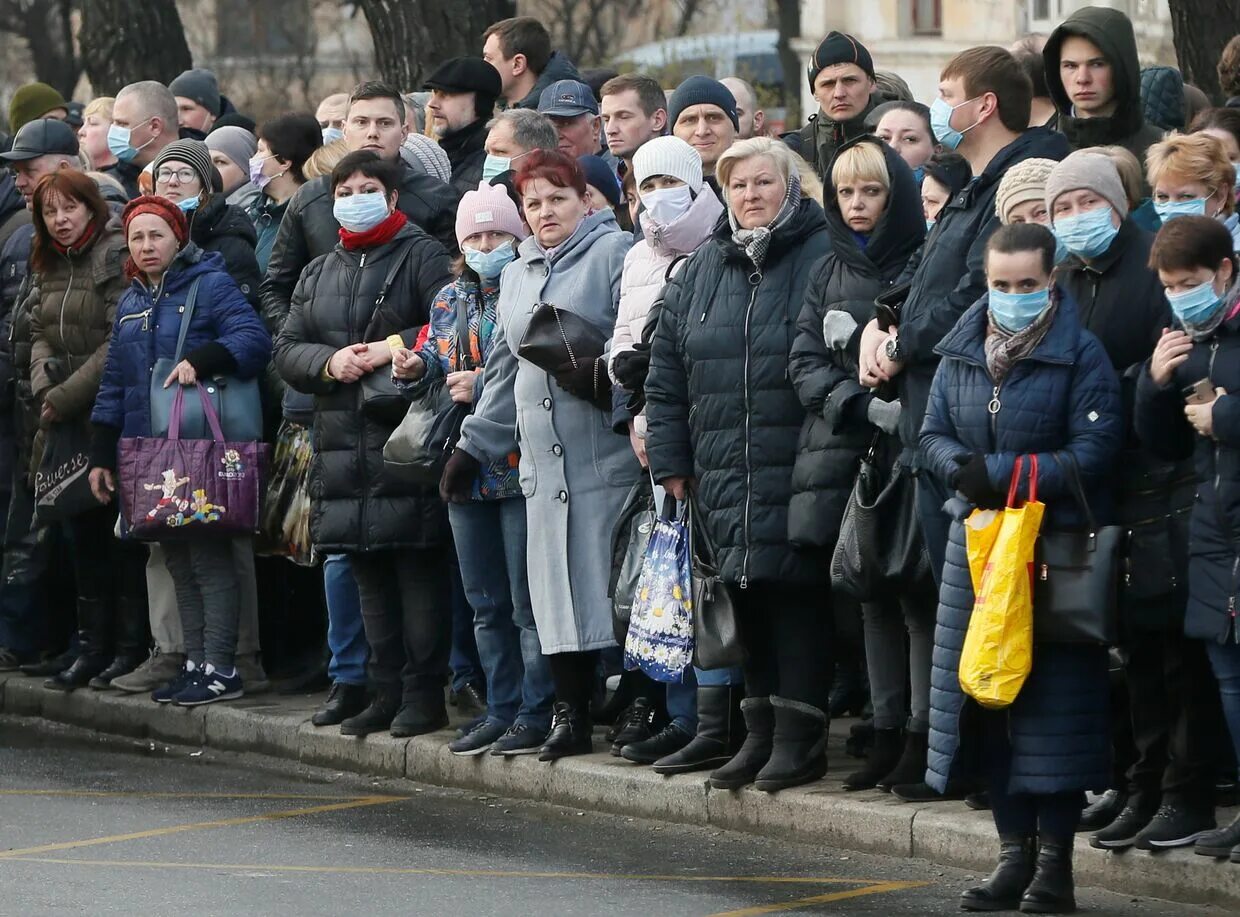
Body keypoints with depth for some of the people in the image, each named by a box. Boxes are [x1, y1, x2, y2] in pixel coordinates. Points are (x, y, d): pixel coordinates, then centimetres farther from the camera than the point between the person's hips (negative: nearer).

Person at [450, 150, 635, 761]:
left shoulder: (615, 253, -1)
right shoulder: (517, 276, 22)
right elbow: (506, 372, 27)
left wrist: (603, 373, -26)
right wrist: (473, 446, 23)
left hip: (607, 454, -7)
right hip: (544, 459, 7)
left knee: (613, 581, -8)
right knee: (556, 586, 3)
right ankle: (569, 714, 7)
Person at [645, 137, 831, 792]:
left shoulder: (822, 259, -4)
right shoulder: (701, 271, 14)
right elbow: (666, 372, 16)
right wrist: (671, 461, 11)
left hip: (797, 471, -6)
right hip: (724, 477, 6)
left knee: (795, 596, -6)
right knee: (747, 598, 9)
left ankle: (799, 733, -1)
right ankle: (761, 732, 18)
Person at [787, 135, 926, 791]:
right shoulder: (829, 274, 15)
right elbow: (804, 363, 8)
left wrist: (903, 407, -20)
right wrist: (863, 404, -8)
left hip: (910, 456, -6)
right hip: (843, 460, 6)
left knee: (918, 596, -7)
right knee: (871, 597, 9)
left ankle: (923, 738, -5)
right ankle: (887, 735, 14)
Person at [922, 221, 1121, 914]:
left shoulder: (1081, 355, -7)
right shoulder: (963, 351, 10)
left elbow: (1095, 453, -13)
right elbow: (935, 433, 13)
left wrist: (1001, 473, -17)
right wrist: (962, 467, -10)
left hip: (1058, 546, -5)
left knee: (1053, 700, -4)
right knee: (988, 699, 6)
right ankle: (1015, 853, 15)